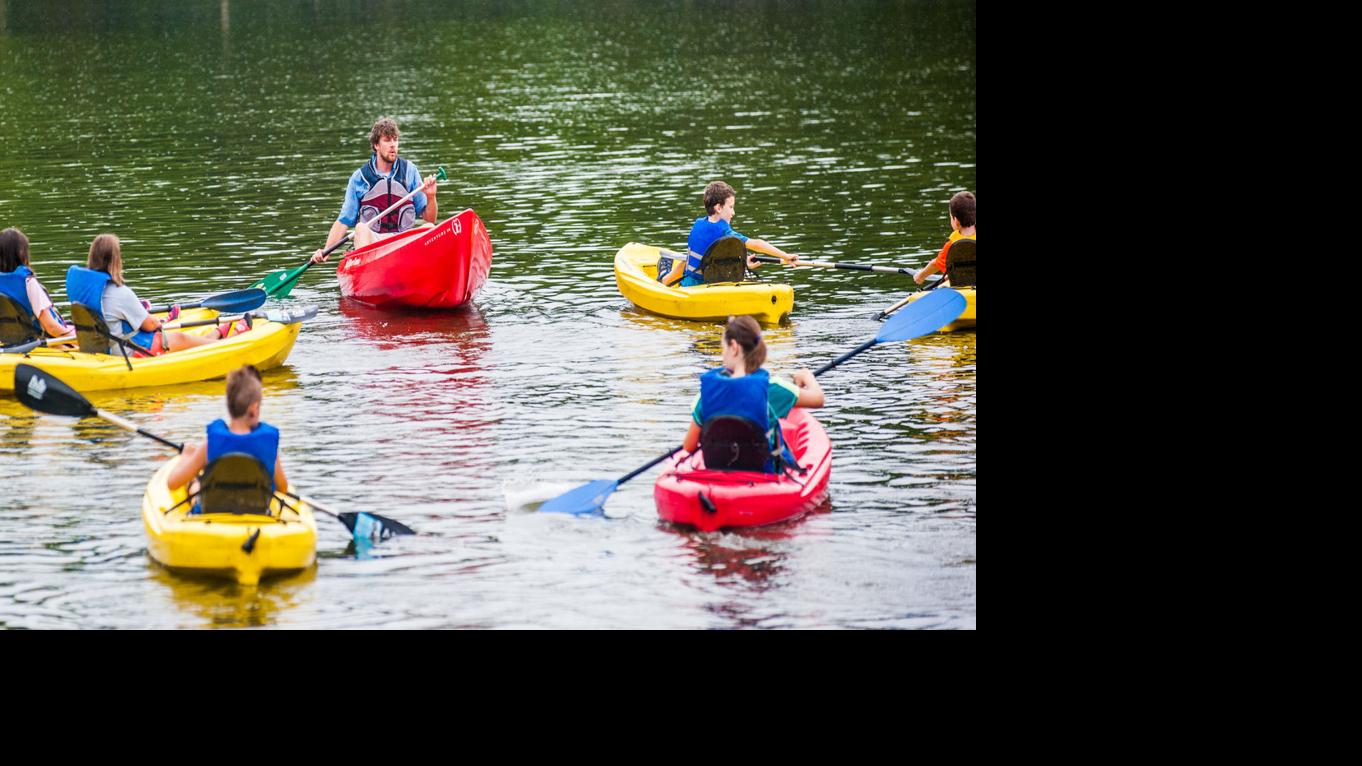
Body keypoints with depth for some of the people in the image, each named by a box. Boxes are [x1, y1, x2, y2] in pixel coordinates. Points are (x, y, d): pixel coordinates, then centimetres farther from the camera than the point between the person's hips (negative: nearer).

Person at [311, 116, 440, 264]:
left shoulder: (409, 171, 11)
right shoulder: (359, 178, 7)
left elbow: (430, 219, 10)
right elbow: (343, 221, 7)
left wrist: (431, 197, -11)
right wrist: (325, 251, -6)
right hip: (371, 241, -1)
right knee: (361, 229, -33)